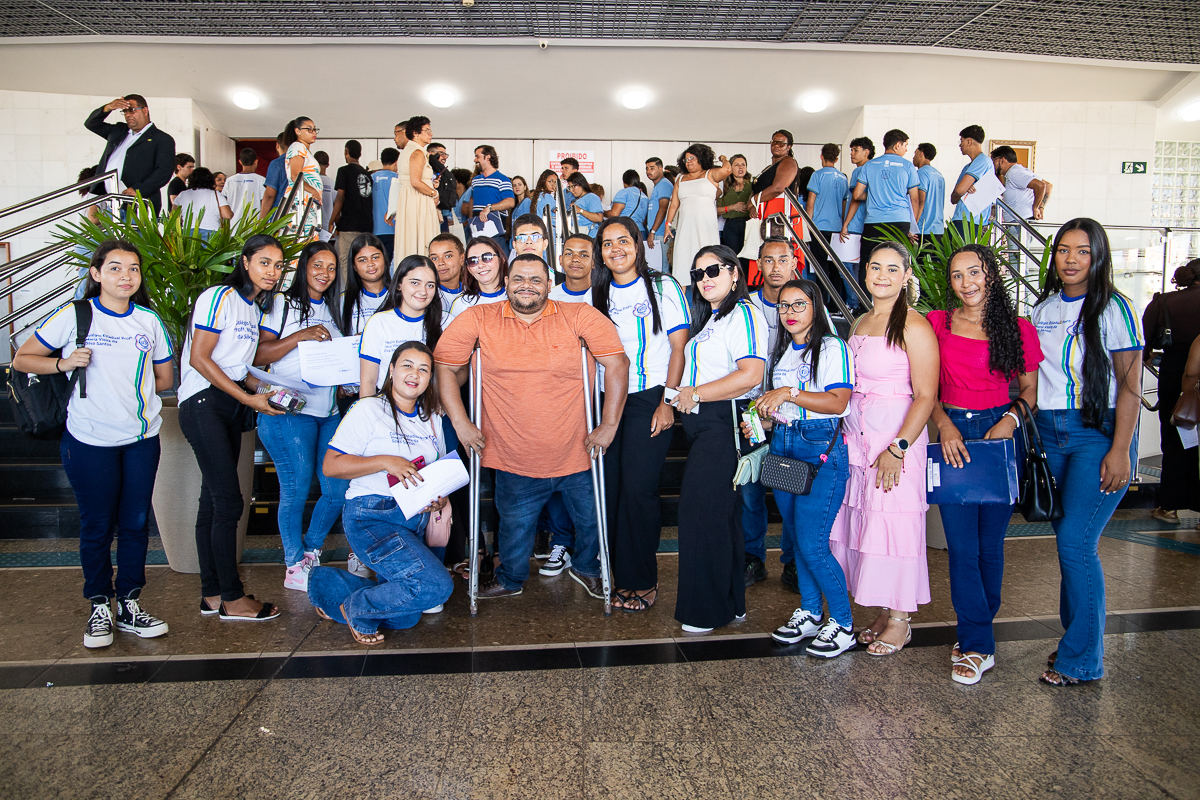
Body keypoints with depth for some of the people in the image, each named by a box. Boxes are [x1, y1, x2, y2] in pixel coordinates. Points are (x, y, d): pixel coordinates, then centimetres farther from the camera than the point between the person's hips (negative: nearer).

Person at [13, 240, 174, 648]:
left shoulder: (149, 321, 6)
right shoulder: (75, 315, -3)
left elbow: (164, 378, 14)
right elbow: (22, 359, 1)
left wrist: (125, 388, 3)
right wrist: (65, 363, -15)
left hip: (142, 438, 3)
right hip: (91, 441, -3)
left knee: (136, 523, 8)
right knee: (97, 526, 6)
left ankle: (129, 604, 21)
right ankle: (100, 608, 22)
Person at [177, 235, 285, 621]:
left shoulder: (254, 309, 18)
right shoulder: (219, 297, -9)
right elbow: (199, 358, -15)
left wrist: (268, 391, 4)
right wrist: (248, 398, -15)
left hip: (231, 407, 9)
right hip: (203, 404, -9)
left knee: (213, 501, 11)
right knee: (228, 501, -9)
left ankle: (212, 593, 17)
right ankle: (232, 597, 0)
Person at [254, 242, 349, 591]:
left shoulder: (333, 310, 19)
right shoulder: (282, 303, 1)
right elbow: (258, 355, -8)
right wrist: (300, 336, -17)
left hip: (329, 411, 6)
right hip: (290, 409, -6)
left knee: (339, 490, 2)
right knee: (296, 489, -4)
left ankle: (310, 552, 23)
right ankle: (295, 566, 13)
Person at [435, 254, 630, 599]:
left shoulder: (580, 316, -8)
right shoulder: (478, 320, -5)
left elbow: (617, 363, -7)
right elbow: (445, 367, 1)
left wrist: (609, 425, -11)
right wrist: (460, 422, -5)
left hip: (576, 452, 0)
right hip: (513, 458, 0)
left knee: (591, 520, 17)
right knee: (515, 528, 16)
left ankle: (586, 568, 49)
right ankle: (509, 580, 46)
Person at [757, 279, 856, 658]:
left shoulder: (832, 348, -5)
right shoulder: (780, 351, 17)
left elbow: (837, 402, -17)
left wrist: (789, 393, -20)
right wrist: (762, 421, 7)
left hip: (821, 447, -7)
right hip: (782, 445, 7)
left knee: (812, 545, -9)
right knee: (797, 537, 12)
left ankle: (842, 624, 7)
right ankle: (809, 613, 26)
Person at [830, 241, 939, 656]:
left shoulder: (914, 327, -9)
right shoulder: (859, 323, 14)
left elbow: (925, 396, -13)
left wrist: (898, 449, -19)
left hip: (898, 436, -7)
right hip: (856, 436, 7)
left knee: (893, 524, -1)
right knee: (864, 522, 9)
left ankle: (900, 620, 14)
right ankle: (884, 611, 23)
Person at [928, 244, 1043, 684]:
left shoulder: (1019, 330, 3)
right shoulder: (937, 324, 5)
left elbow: (1031, 388, 8)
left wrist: (1012, 418, -10)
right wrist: (945, 425, -10)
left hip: (1000, 433, 0)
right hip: (952, 435, 0)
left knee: (990, 543, 6)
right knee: (962, 545, -3)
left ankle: (974, 635, 22)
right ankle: (979, 645, 7)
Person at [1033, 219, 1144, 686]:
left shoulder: (1114, 309, -5)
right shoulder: (1043, 310, 11)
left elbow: (1130, 385, -8)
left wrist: (1120, 451, -14)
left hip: (1099, 433, -5)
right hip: (1050, 433, 5)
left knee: (1076, 541, -9)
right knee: (1068, 539, 10)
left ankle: (1082, 659, 3)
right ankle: (1076, 637, 24)